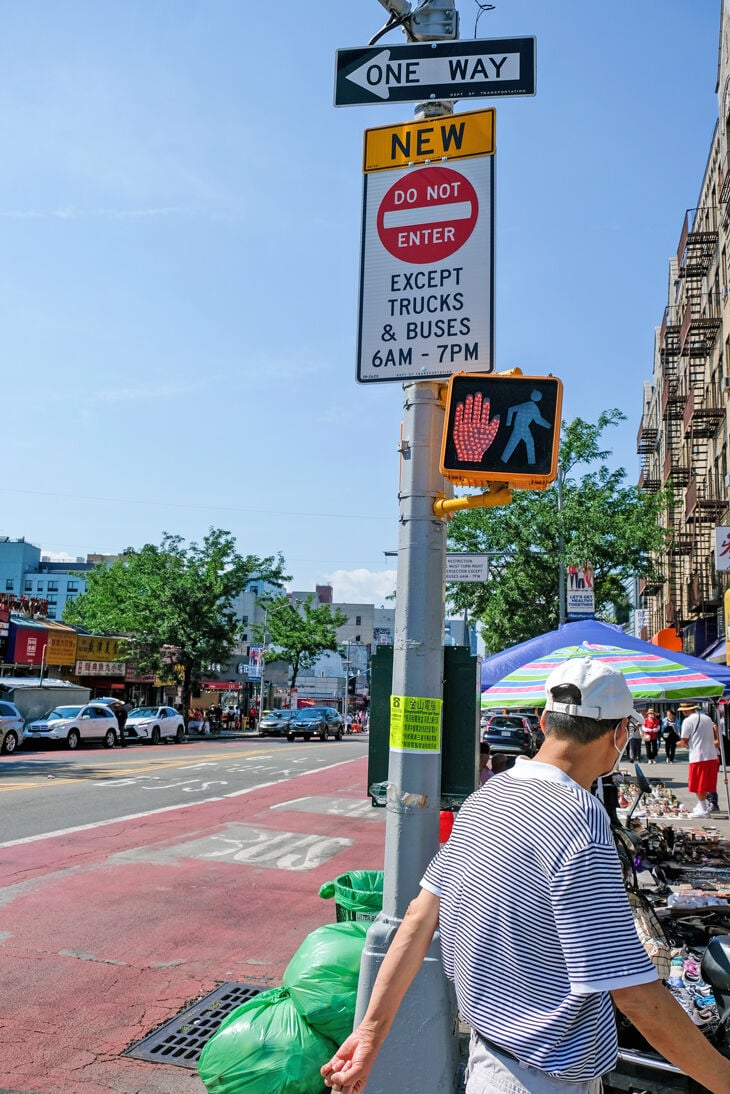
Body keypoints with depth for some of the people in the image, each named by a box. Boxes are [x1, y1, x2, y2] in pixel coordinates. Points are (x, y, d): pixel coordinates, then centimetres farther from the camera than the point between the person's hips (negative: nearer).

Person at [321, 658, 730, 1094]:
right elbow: (635, 994, -24)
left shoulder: (485, 797, -2)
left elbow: (420, 918, 1)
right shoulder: (579, 822, -26)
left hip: (489, 1047, 7)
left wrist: (373, 1028, 6)